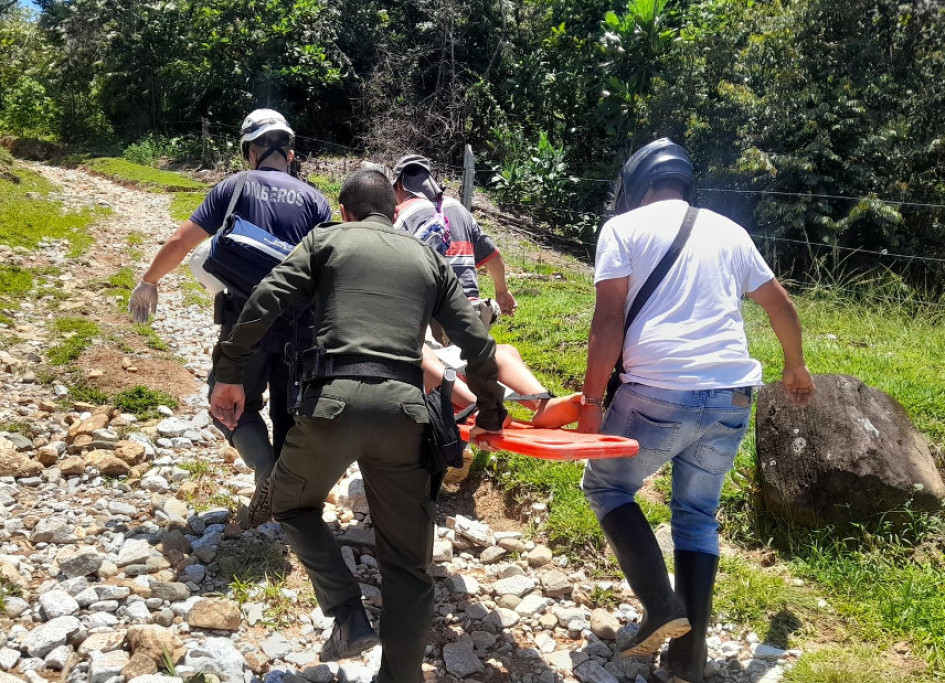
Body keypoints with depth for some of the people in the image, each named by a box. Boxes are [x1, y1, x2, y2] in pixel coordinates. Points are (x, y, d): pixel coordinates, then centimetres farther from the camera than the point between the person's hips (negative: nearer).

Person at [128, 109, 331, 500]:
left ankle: (267, 472, -9)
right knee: (290, 413, 16)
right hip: (301, 325, 2)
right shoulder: (313, 198, 7)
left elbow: (181, 241, 1)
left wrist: (148, 283, 14)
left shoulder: (234, 187, 3)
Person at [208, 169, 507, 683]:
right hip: (402, 409, 2)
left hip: (333, 400, -2)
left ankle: (349, 616, 14)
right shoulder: (429, 259, 21)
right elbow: (478, 345, 15)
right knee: (407, 563, 13)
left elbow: (263, 304, 2)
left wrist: (229, 376, 10)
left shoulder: (325, 240, 15)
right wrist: (490, 416, 28)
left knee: (291, 503, 27)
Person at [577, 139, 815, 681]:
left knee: (605, 486, 18)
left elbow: (609, 321, -6)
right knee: (698, 514, 19)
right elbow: (781, 304, 25)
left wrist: (592, 401, -1)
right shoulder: (727, 229, 18)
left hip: (658, 393, -4)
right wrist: (796, 367, 41)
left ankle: (662, 609, 7)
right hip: (732, 396, 5)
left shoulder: (623, 227, 5)